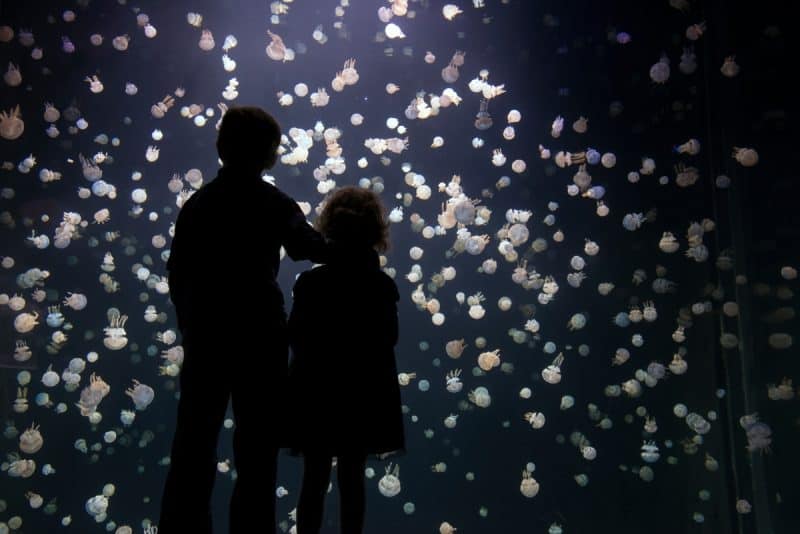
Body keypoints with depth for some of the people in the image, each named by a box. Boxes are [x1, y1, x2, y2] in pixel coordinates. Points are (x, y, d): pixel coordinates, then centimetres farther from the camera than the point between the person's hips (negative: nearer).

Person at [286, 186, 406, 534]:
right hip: (364, 396, 2)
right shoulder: (383, 286, -6)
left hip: (316, 394, -1)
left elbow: (295, 338, -7)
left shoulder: (310, 283, -13)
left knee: (314, 480, 10)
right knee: (352, 480, 12)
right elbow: (388, 339, 2)